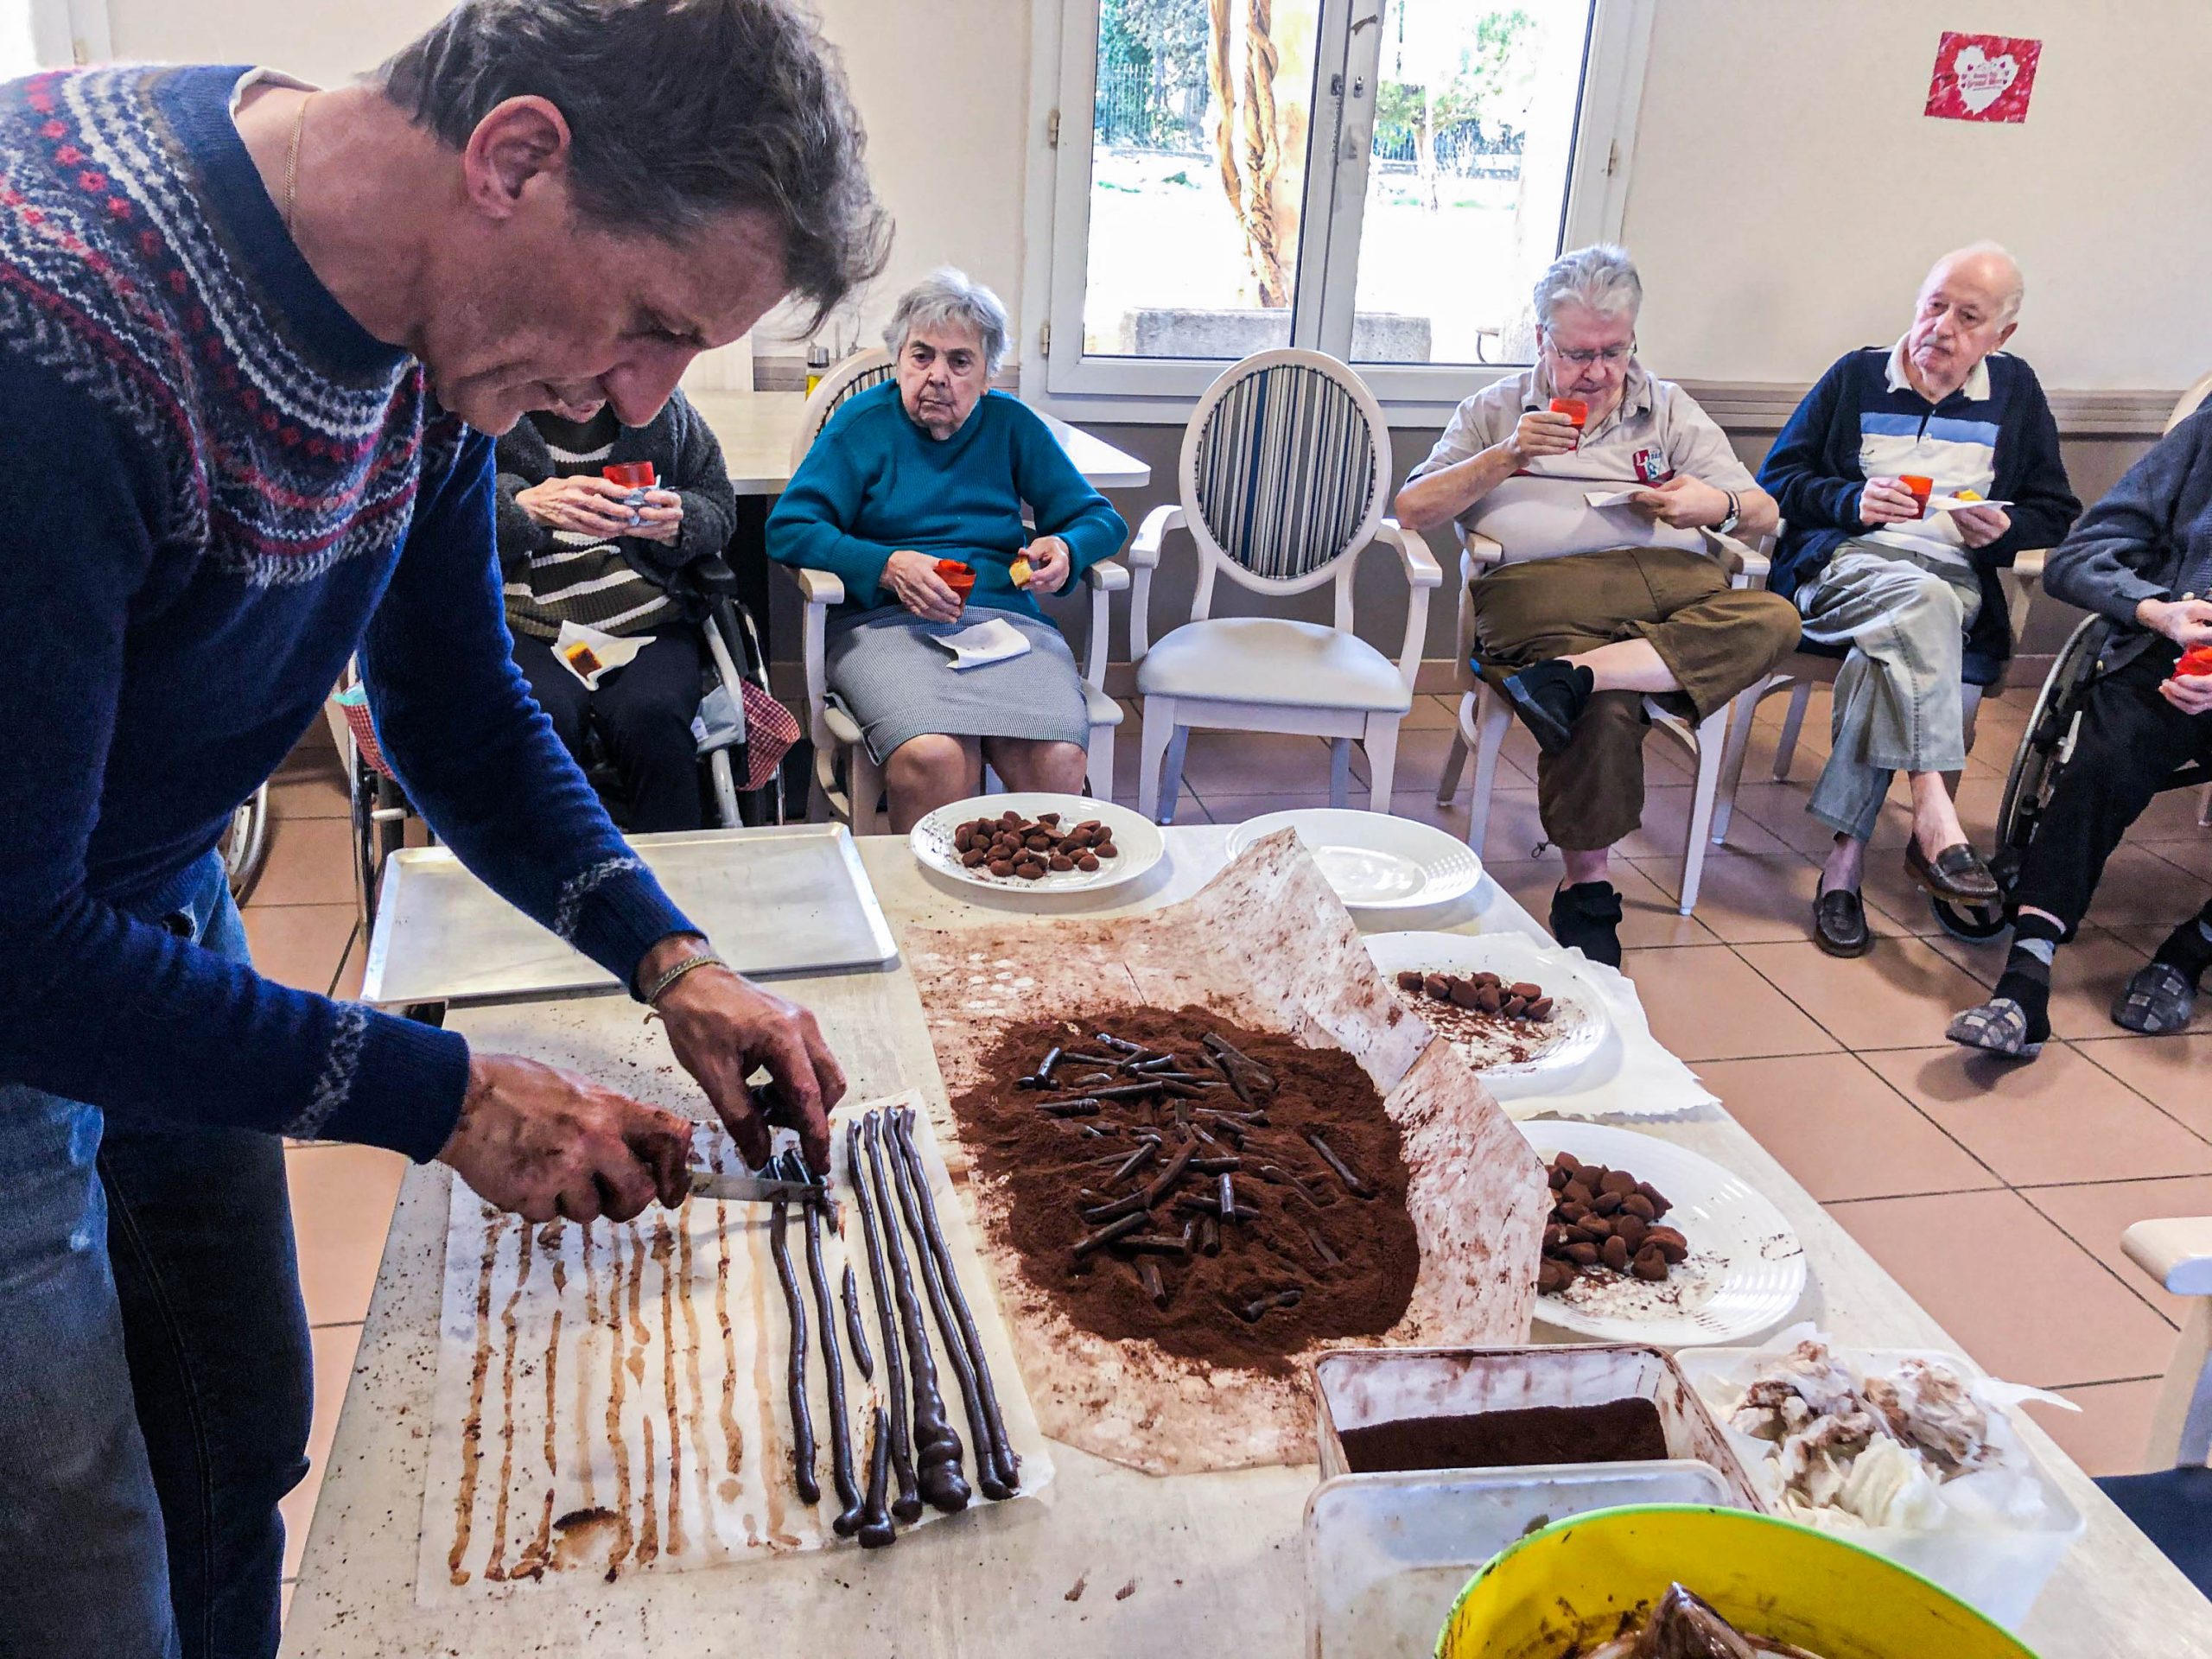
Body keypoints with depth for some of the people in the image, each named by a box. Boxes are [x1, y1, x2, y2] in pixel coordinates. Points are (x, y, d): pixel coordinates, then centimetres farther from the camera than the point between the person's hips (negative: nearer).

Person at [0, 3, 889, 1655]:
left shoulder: (442, 330, -9)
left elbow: (458, 710, 4)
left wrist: (671, 959, -7)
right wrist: (445, 1098, -22)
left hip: (161, 921, 7)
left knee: (242, 1444, 21)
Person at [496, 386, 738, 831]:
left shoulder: (661, 405, 10)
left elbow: (719, 507, 17)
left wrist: (678, 523, -7)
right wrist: (528, 507, -22)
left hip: (647, 619, 1)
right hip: (526, 623, -1)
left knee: (653, 717, -31)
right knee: (542, 719, -32)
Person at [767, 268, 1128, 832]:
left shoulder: (1012, 424, 16)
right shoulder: (864, 422, 9)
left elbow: (1098, 519, 19)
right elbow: (787, 529, 1)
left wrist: (1066, 549, -6)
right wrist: (888, 567, -14)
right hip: (885, 623, -2)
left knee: (1058, 761, -30)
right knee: (933, 758, -35)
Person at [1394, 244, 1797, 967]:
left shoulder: (1669, 408, 27)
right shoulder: (1497, 410, 23)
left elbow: (1762, 512, 21)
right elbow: (1411, 509, 11)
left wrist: (1718, 504, -3)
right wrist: (1506, 458, -1)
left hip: (1674, 585, 3)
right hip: (1547, 586, -3)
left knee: (1772, 619, -31)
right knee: (1605, 712, -35)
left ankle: (1571, 675, -38)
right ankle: (1585, 889, -20)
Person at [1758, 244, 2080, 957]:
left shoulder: (2016, 392, 20)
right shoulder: (1856, 376, 15)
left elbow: (2058, 513, 20)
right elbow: (1776, 480, 10)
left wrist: (2004, 529, -3)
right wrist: (1852, 501, -8)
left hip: (1957, 585, 1)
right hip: (1842, 564, -1)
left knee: (1889, 651, -35)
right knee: (1918, 598, -38)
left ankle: (1844, 863, -33)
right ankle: (1934, 818, -45)